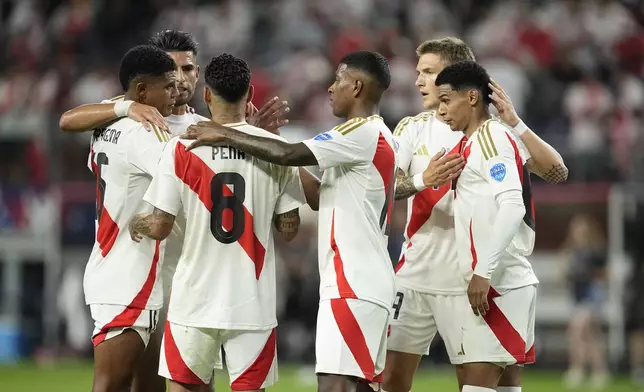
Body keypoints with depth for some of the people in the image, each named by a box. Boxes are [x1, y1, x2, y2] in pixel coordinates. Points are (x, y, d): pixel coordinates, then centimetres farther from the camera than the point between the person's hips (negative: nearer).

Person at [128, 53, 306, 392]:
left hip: (195, 300, 0)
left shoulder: (181, 148, -6)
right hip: (253, 302, 1)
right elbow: (289, 229, 1)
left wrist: (136, 225, 16)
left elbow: (160, 227, -6)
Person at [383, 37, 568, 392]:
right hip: (415, 276, 3)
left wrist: (514, 122, -20)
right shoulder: (412, 128, 6)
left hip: (467, 280, -3)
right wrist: (423, 181, -30)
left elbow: (557, 173, -12)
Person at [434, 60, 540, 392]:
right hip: (499, 282, 10)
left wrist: (483, 272, -24)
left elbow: (512, 207, -21)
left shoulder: (491, 138, -10)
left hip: (498, 282, -10)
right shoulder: (475, 143, 20)